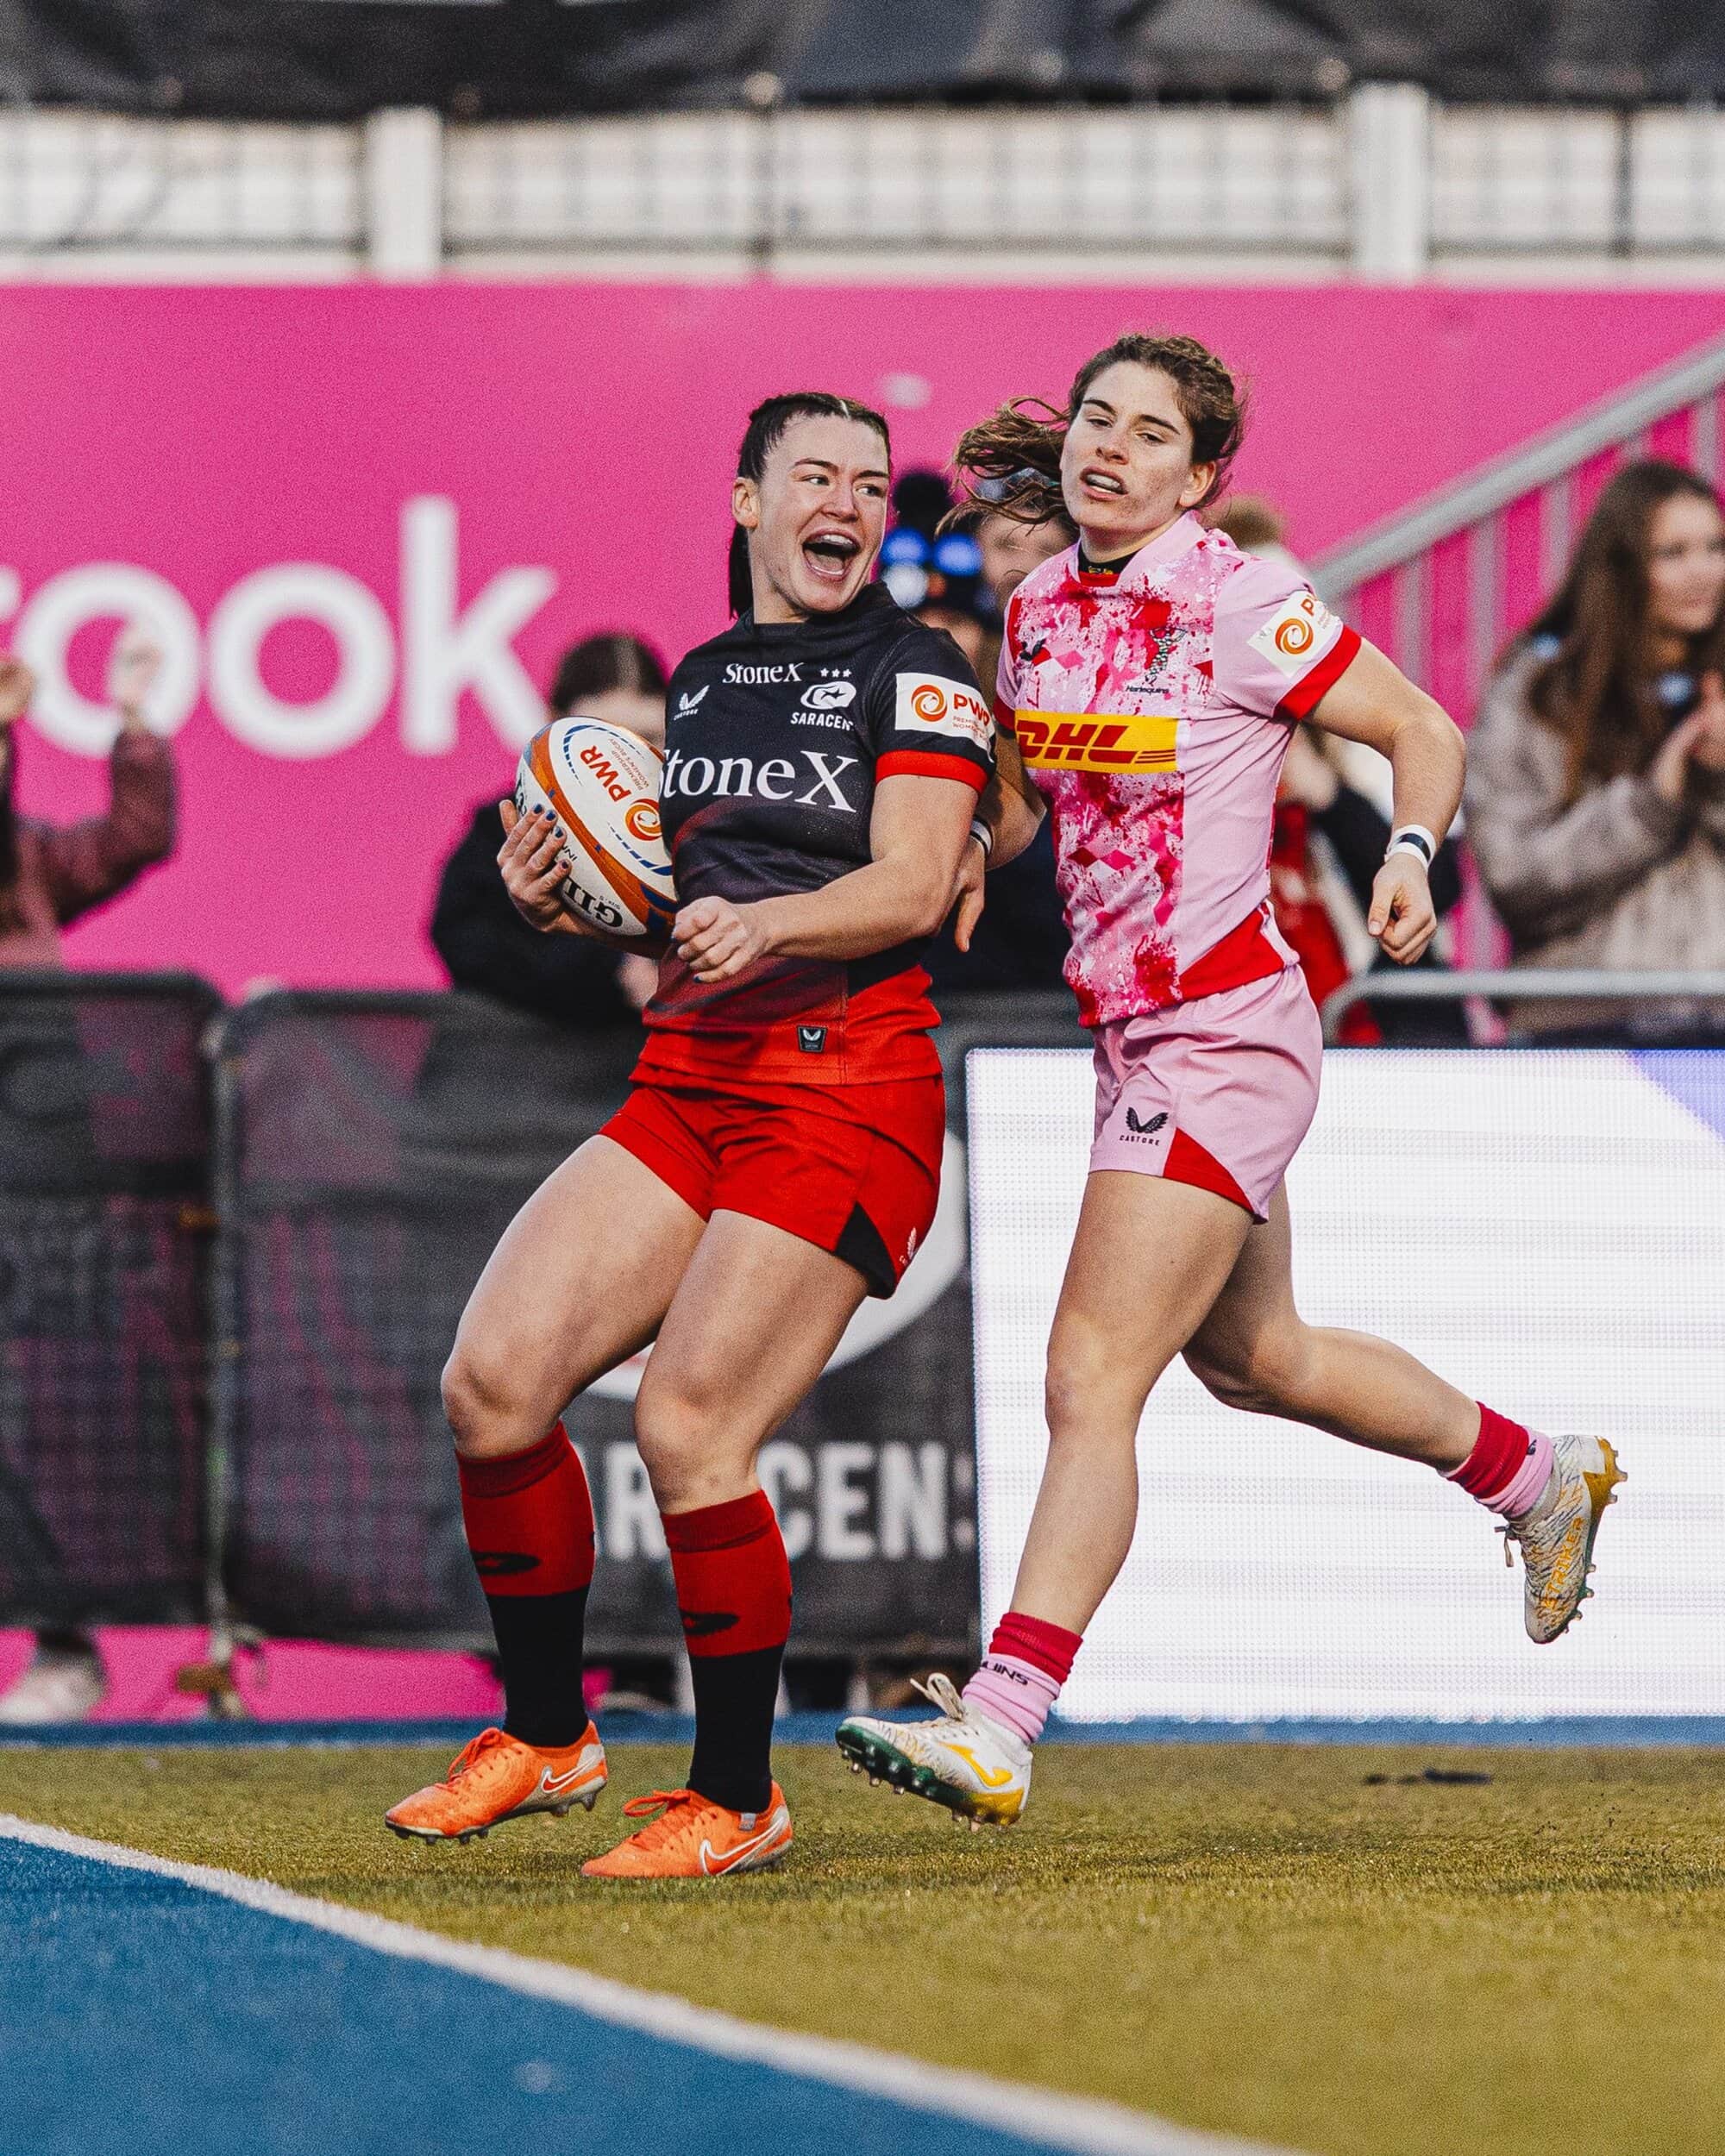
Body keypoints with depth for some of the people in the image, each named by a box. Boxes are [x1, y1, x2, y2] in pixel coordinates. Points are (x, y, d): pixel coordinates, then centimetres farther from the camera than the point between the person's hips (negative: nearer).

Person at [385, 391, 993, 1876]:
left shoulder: (915, 676, -2)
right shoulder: (702, 680, 17)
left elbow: (912, 886, -13)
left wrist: (763, 924, -30)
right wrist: (567, 902, 3)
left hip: (847, 1094, -6)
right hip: (686, 1082, 6)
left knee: (688, 1432, -15)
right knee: (494, 1379, -9)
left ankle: (737, 1799, 1)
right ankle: (546, 1736, 9)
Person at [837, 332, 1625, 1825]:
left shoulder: (1239, 607, -13)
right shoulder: (1042, 608, 7)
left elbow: (1423, 727, -4)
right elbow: (1015, 793, 20)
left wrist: (1412, 856, -22)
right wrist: (965, 852, -2)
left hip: (1224, 1039, -9)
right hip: (1137, 1034, 9)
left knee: (1094, 1380, -16)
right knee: (1255, 1358, 26)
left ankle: (1000, 1728, -21)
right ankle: (1544, 1480, 47)